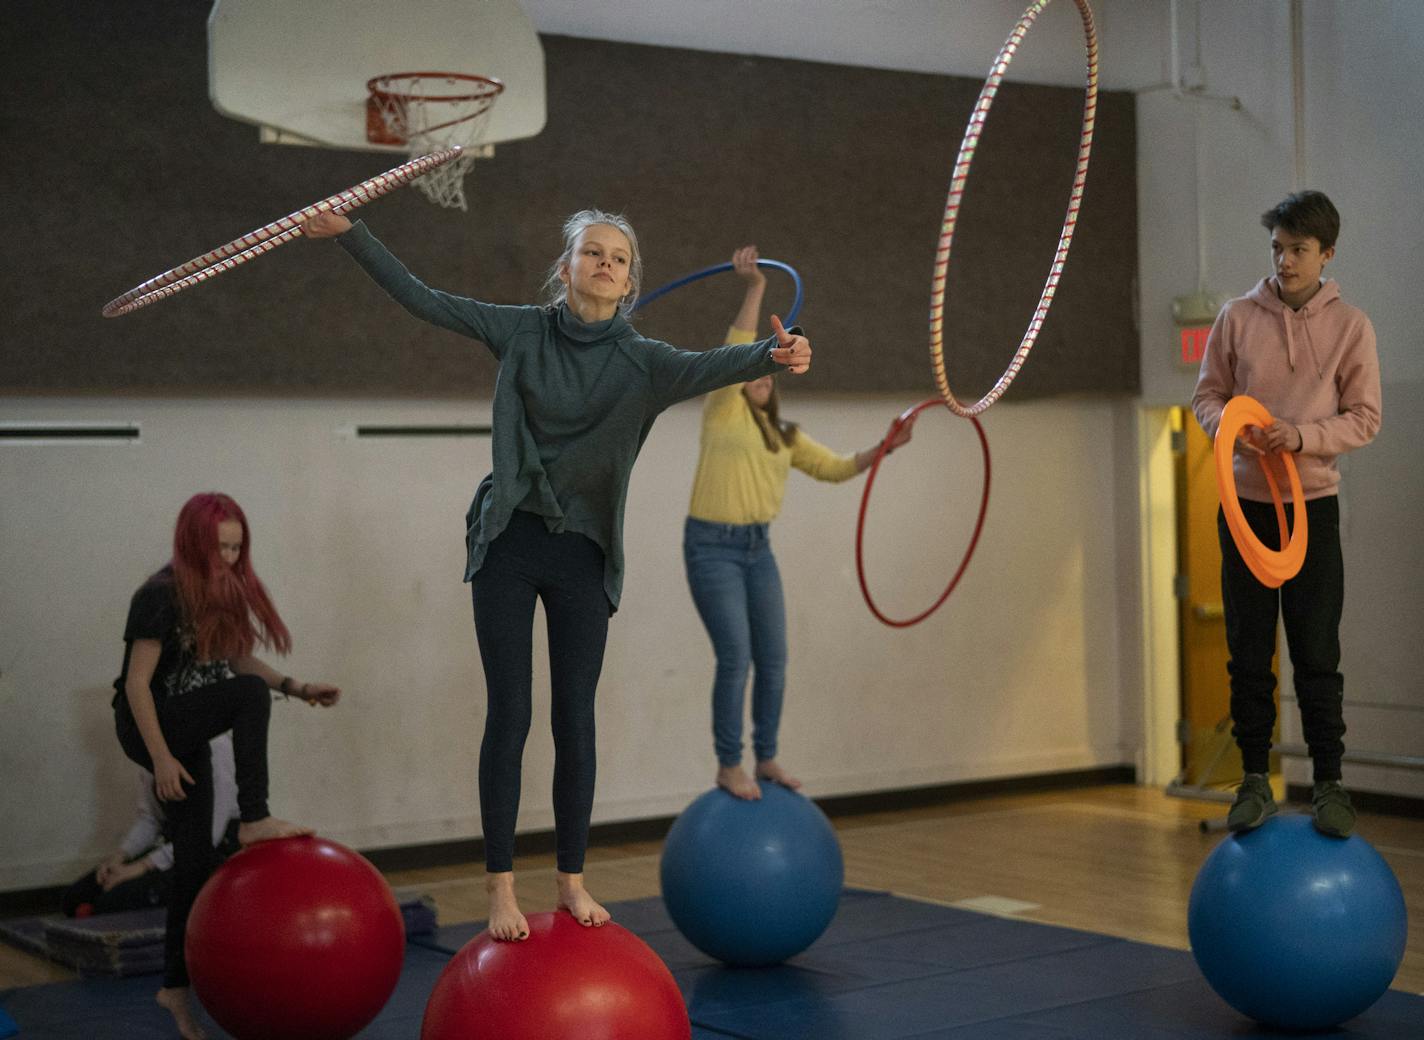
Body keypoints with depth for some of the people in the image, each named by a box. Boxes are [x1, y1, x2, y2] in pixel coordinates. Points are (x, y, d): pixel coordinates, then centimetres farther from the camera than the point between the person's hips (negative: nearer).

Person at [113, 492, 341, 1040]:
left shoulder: (224, 590, 4)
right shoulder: (161, 595, -20)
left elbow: (235, 657, 16)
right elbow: (137, 683, -20)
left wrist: (296, 688, 3)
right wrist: (161, 757, -23)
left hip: (190, 734, 7)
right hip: (150, 727, -7)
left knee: (195, 861, 5)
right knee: (249, 695, -28)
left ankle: (176, 986, 14)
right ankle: (254, 821, -21)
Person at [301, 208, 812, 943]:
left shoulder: (641, 362, -5)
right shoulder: (524, 332, -1)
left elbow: (712, 366, -25)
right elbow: (421, 299, 1)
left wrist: (771, 357, -46)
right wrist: (348, 233, -4)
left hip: (582, 553, 1)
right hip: (509, 543, 0)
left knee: (575, 718, 4)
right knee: (509, 713, -2)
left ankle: (571, 880, 16)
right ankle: (500, 885, 4)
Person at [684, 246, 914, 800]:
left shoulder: (784, 435, 13)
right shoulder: (723, 412, -5)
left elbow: (834, 467, 15)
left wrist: (882, 447, 2)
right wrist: (753, 289, -23)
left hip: (758, 548, 7)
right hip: (712, 546, -7)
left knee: (773, 658, 6)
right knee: (735, 658, -10)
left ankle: (766, 757, 21)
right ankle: (728, 767, 1)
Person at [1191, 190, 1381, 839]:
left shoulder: (1351, 327, -2)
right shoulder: (1238, 318, 2)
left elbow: (1364, 419, -2)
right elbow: (1207, 393, 8)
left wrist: (1303, 435, -19)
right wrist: (1229, 427, -14)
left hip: (1313, 505, -2)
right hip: (1245, 503, 2)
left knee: (1317, 655, -1)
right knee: (1248, 652, 6)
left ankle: (1328, 784, 10)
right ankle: (1254, 780, 16)